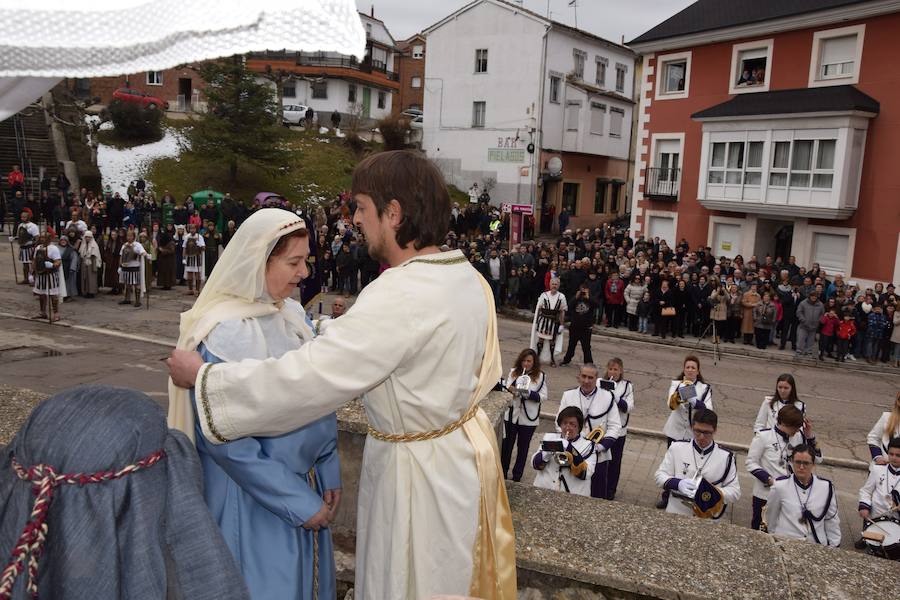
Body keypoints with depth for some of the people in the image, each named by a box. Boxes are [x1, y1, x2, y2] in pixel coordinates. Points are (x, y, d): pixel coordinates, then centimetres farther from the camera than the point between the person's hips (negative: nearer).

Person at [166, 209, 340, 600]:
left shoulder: (294, 314, 0)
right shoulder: (221, 333, -20)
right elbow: (225, 439, -20)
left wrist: (329, 473, 1)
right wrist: (296, 501, -16)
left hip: (308, 484, 7)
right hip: (252, 495, -6)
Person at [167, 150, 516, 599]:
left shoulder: (401, 297, -31)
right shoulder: (467, 276, -3)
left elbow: (303, 378, -31)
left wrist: (202, 375, -15)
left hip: (419, 472, -8)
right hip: (464, 452, 8)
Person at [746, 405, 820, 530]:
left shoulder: (799, 436, -1)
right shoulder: (764, 436, -11)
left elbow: (817, 459, 4)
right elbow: (750, 462, -8)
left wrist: (809, 437, -8)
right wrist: (769, 480, -18)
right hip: (765, 494, -2)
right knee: (759, 528, 12)